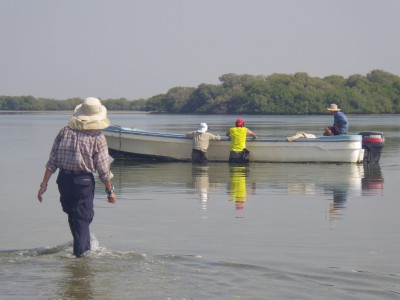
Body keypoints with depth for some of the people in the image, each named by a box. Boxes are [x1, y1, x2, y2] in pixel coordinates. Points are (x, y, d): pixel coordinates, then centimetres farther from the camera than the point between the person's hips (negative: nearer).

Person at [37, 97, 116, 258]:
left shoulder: (65, 131, 1)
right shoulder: (98, 137, -7)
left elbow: (52, 161, 0)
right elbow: (103, 168, -7)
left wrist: (44, 184, 4)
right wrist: (110, 191, 3)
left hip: (64, 179, 4)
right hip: (84, 181, -4)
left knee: (73, 214, 21)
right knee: (83, 217, 6)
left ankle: (86, 247, 37)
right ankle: (80, 252, 1)